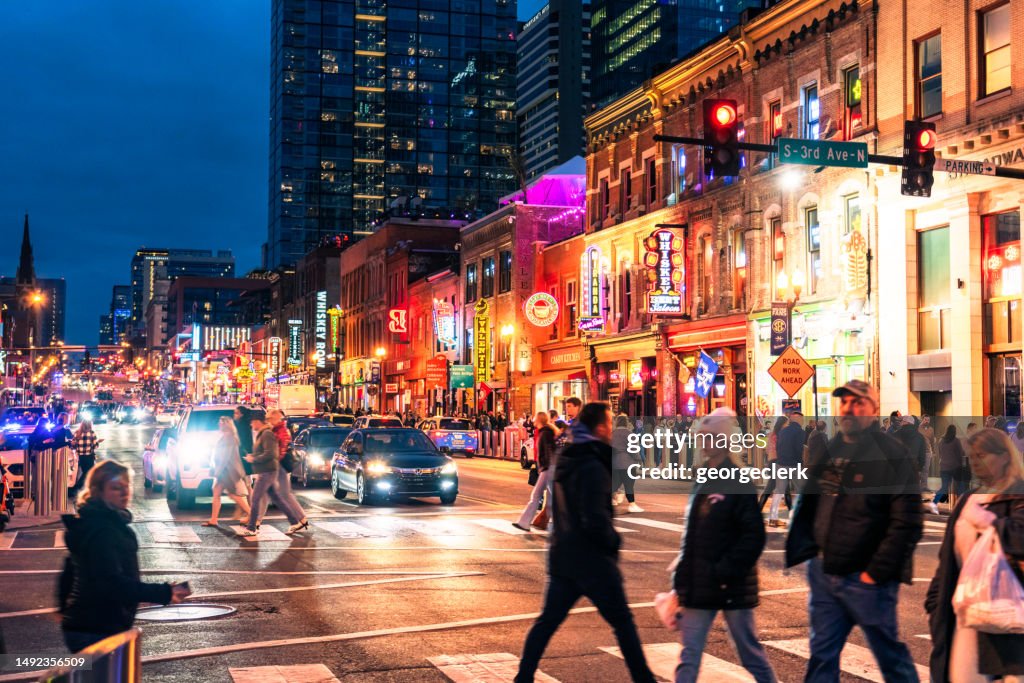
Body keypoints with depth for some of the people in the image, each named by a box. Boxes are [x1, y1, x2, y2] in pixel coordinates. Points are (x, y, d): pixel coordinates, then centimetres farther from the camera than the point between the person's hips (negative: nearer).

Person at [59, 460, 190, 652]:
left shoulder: (89, 523, 13)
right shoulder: (103, 530, -21)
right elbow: (113, 584, -29)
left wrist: (66, 611, 33)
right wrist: (164, 593, -31)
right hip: (98, 631, -11)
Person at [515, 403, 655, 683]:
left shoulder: (566, 461, 9)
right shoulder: (593, 467, -19)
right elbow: (595, 521, -23)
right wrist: (614, 540, -8)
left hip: (563, 556, 8)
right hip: (592, 559, -8)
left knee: (548, 620, 11)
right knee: (623, 622, 5)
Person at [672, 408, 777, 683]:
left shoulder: (739, 483, -11)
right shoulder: (702, 480, 11)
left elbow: (754, 536, -16)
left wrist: (725, 571, -19)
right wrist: (682, 577, 10)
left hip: (732, 586, -6)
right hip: (699, 586, 6)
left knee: (751, 653, 7)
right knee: (689, 655, 5)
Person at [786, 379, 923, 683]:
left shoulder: (892, 455, -11)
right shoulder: (827, 450, 10)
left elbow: (907, 523, -16)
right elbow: (808, 504, 21)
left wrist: (876, 572, -17)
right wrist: (808, 550, 11)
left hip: (865, 578, -6)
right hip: (824, 573, 7)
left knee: (890, 655, 8)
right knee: (822, 654, 11)